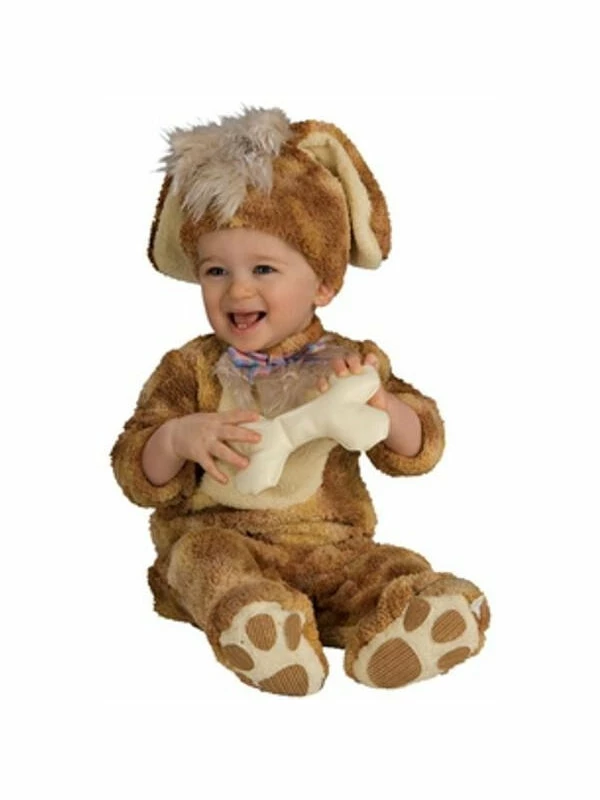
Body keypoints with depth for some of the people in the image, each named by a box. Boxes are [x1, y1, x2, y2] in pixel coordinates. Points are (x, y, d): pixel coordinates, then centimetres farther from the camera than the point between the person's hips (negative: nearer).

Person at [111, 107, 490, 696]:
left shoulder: (350, 362, 6)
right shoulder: (190, 370, 4)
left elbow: (419, 453, 4)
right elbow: (138, 477, 1)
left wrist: (376, 401, -17)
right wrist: (178, 437, -22)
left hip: (330, 543, 1)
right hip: (220, 537, -1)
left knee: (403, 574, -22)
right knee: (202, 557, -33)